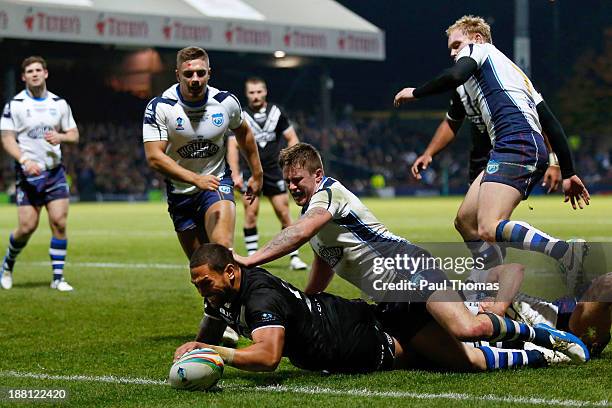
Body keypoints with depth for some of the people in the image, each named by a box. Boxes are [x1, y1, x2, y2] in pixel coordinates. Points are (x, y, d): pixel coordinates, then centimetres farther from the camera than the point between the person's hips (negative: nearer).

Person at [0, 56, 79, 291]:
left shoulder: (59, 103, 9)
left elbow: (74, 135, 13)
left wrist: (60, 137, -9)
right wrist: (24, 161, -20)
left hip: (55, 172, 3)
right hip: (28, 174, -3)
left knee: (59, 223, -8)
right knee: (27, 227, -6)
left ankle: (58, 277, -1)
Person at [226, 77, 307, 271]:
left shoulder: (276, 113, 2)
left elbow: (292, 138, 9)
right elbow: (232, 147, -7)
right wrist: (235, 175, -17)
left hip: (273, 171, 2)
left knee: (284, 214, -1)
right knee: (251, 213, -10)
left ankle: (294, 257, 7)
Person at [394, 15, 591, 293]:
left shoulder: (477, 49, 15)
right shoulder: (516, 71, 37)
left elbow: (456, 76, -10)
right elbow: (551, 123, 31)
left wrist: (415, 93, 5)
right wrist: (568, 173, 29)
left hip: (516, 143, -9)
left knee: (489, 229, -24)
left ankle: (567, 253, -41)